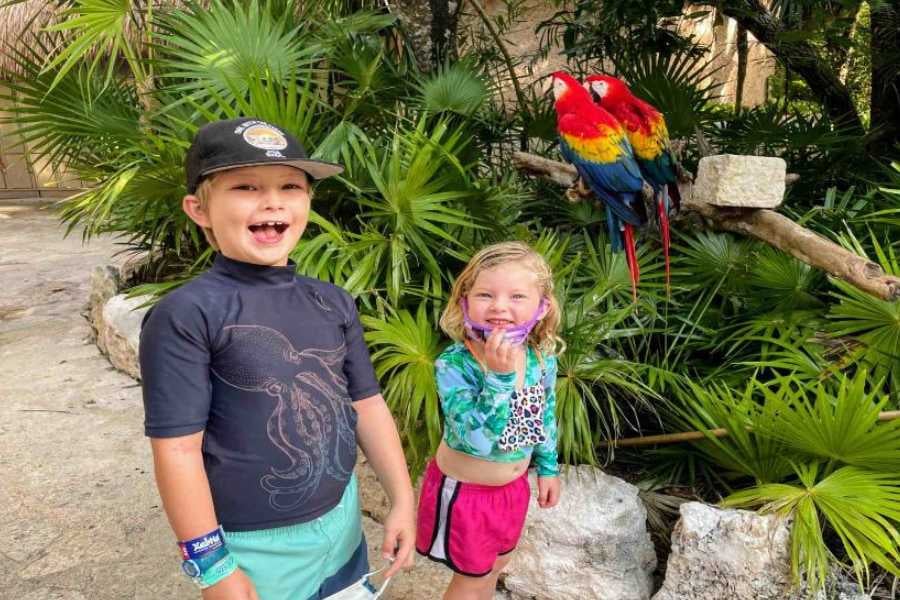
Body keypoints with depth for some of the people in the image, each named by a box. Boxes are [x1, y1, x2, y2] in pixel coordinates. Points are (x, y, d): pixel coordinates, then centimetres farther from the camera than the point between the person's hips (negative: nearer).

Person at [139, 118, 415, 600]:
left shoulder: (333, 302, -2)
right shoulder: (185, 316, -18)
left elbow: (367, 405, 4)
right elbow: (177, 449, -16)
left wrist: (402, 500, 4)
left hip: (342, 521, 5)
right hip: (255, 547, -5)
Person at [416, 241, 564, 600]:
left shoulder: (543, 358, -13)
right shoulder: (454, 364, -30)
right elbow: (476, 440, -38)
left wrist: (547, 468, 14)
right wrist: (499, 376, -45)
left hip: (514, 486, 5)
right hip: (466, 489, -5)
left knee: (496, 564, 28)